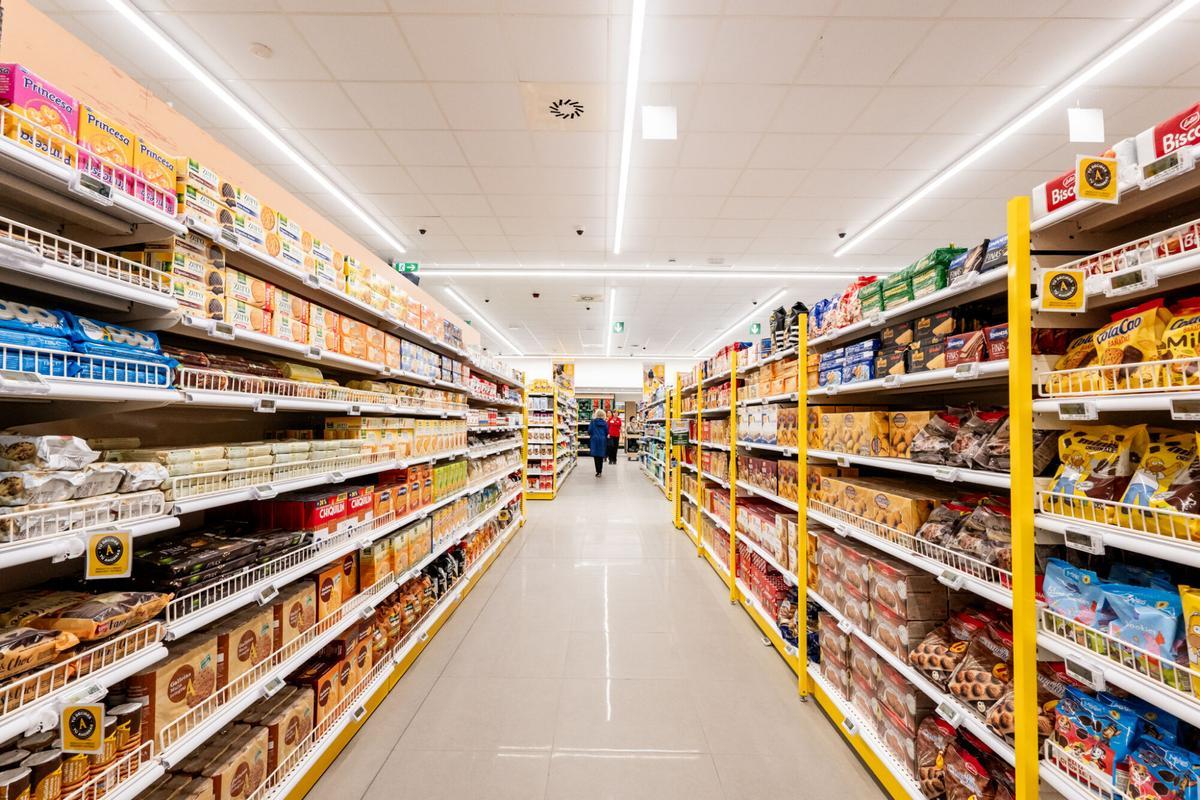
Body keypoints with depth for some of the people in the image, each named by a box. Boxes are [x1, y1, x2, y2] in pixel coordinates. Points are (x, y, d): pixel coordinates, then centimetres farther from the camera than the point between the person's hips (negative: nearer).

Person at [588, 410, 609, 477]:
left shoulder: (593, 421, -4)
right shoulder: (605, 422, 2)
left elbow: (589, 431, -5)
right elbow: (607, 432, 5)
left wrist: (591, 435, 16)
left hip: (595, 440, -2)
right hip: (602, 440, 2)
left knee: (596, 456, 0)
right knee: (601, 456, 11)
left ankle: (598, 472, -6)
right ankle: (600, 471, 15)